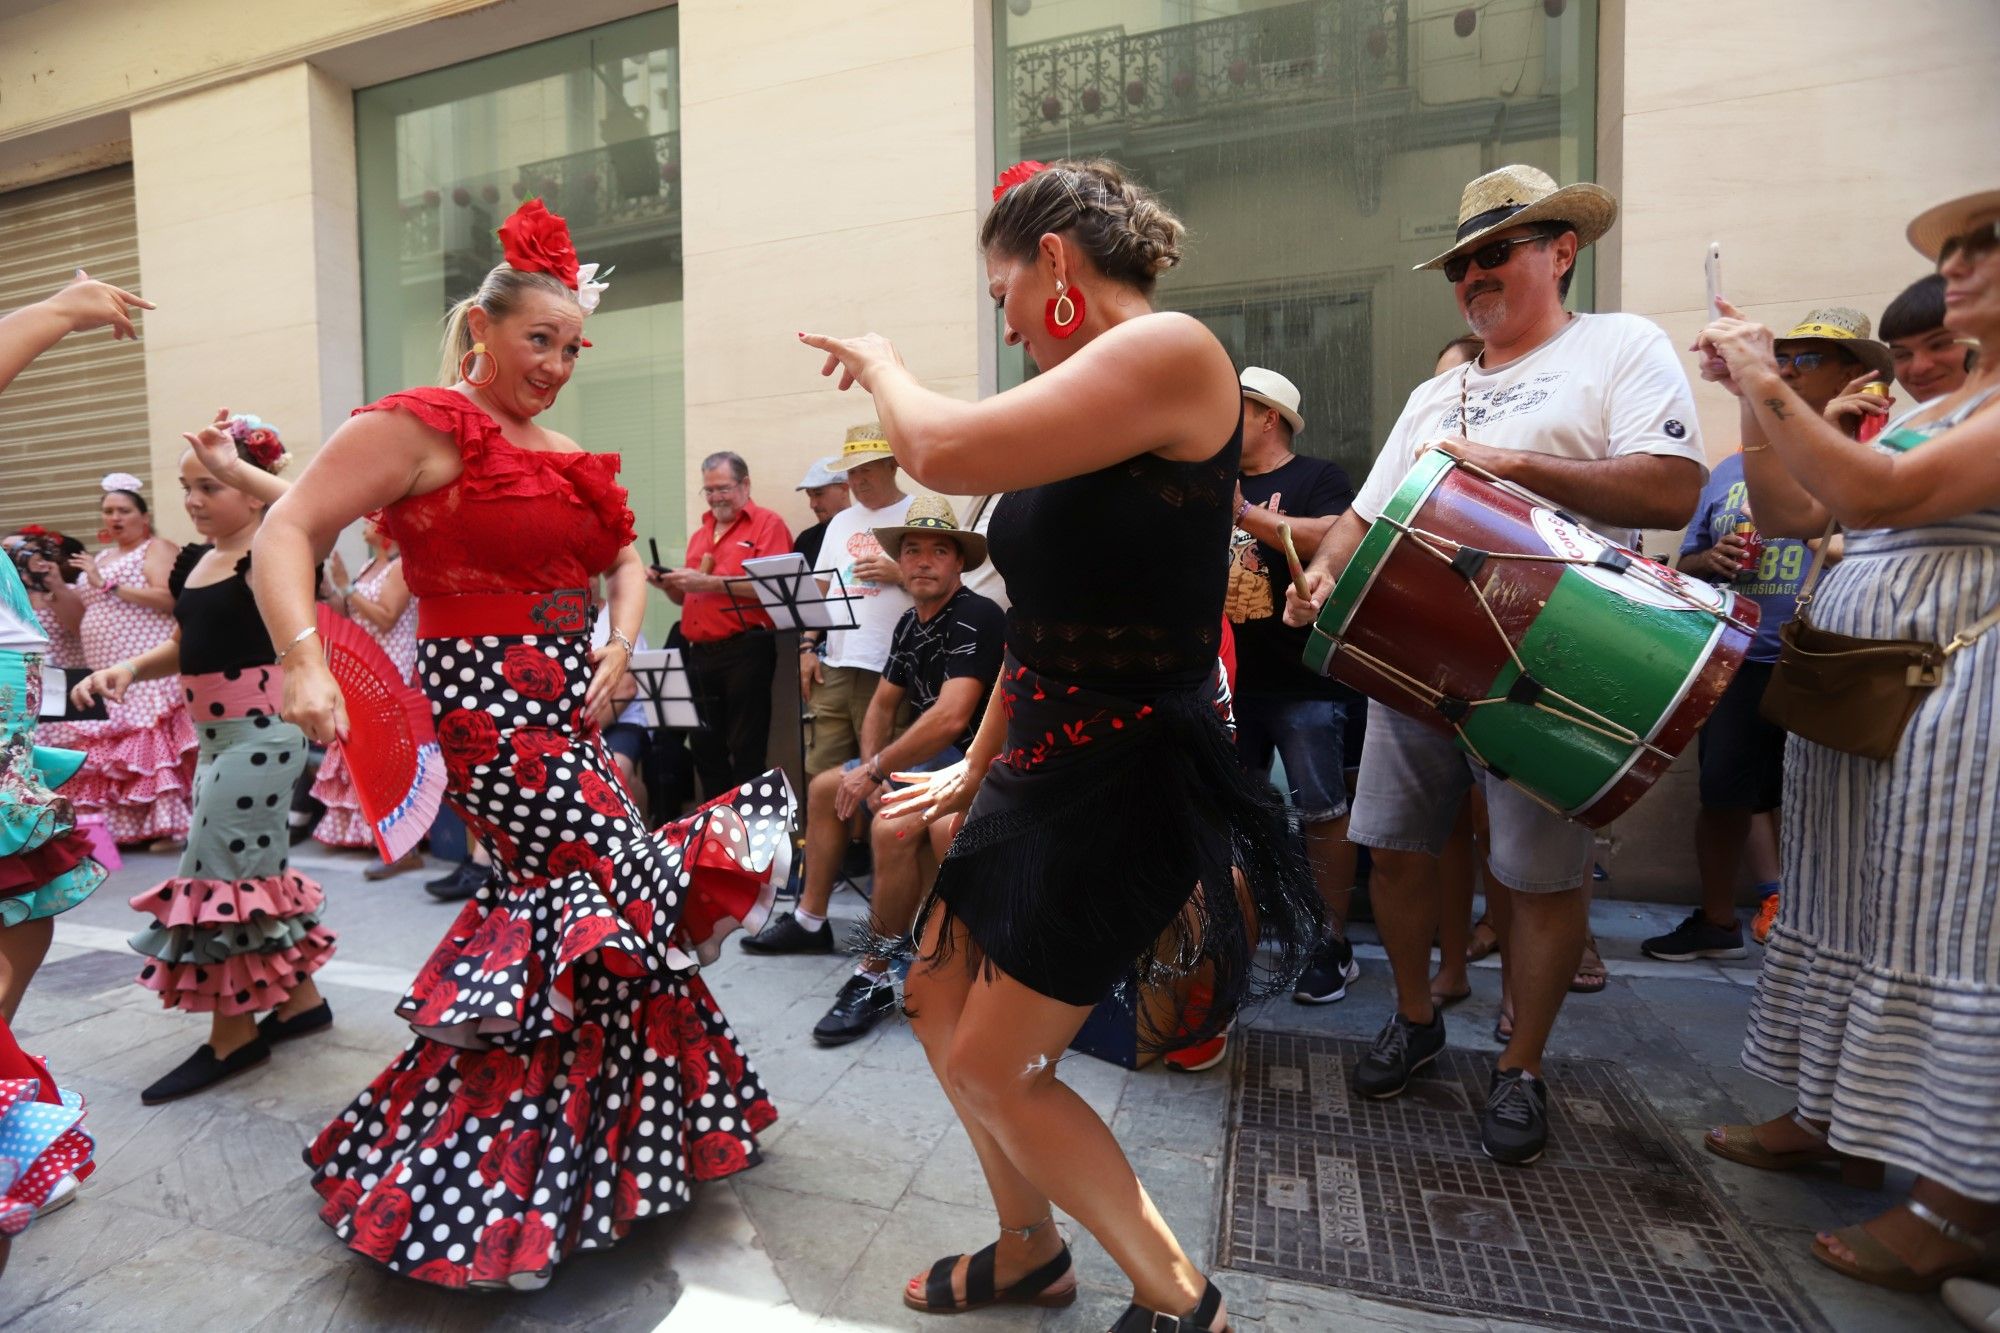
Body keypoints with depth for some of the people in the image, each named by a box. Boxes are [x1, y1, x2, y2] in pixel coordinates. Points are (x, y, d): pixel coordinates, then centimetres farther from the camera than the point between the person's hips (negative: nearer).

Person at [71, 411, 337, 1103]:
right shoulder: (192, 561, 11)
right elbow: (187, 646, 20)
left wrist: (236, 468, -30)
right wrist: (129, 669, 3)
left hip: (260, 731, -9)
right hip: (219, 733, 9)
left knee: (221, 873, -2)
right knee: (253, 866, 16)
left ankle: (233, 1033, 15)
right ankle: (300, 998, 32)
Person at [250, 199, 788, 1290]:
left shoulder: (562, 452, 15)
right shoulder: (422, 426, -8)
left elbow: (624, 554, 19)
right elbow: (287, 533, -13)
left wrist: (619, 645, 1)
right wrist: (304, 660, -28)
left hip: (562, 705, 8)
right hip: (485, 704, -8)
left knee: (552, 900, 15)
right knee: (636, 889, -8)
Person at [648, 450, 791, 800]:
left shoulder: (767, 524, -2)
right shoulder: (700, 533, 20)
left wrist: (709, 582, -17)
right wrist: (669, 585, 5)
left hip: (746, 651, -8)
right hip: (700, 653, 8)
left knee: (746, 749, -2)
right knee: (704, 745, 14)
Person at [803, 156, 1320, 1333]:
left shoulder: (1171, 352, -15)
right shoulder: (1086, 416, 12)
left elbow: (945, 452, -26)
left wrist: (881, 363, -4)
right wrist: (976, 769, 21)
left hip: (1129, 777, -9)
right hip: (1045, 766, 9)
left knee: (996, 1066, 3)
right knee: (938, 1003, 18)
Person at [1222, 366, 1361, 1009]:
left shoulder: (1317, 477, 1)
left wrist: (1247, 515, -22)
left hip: (1303, 680, -6)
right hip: (1228, 678, 6)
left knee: (1323, 813, 0)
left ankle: (1334, 944, 13)